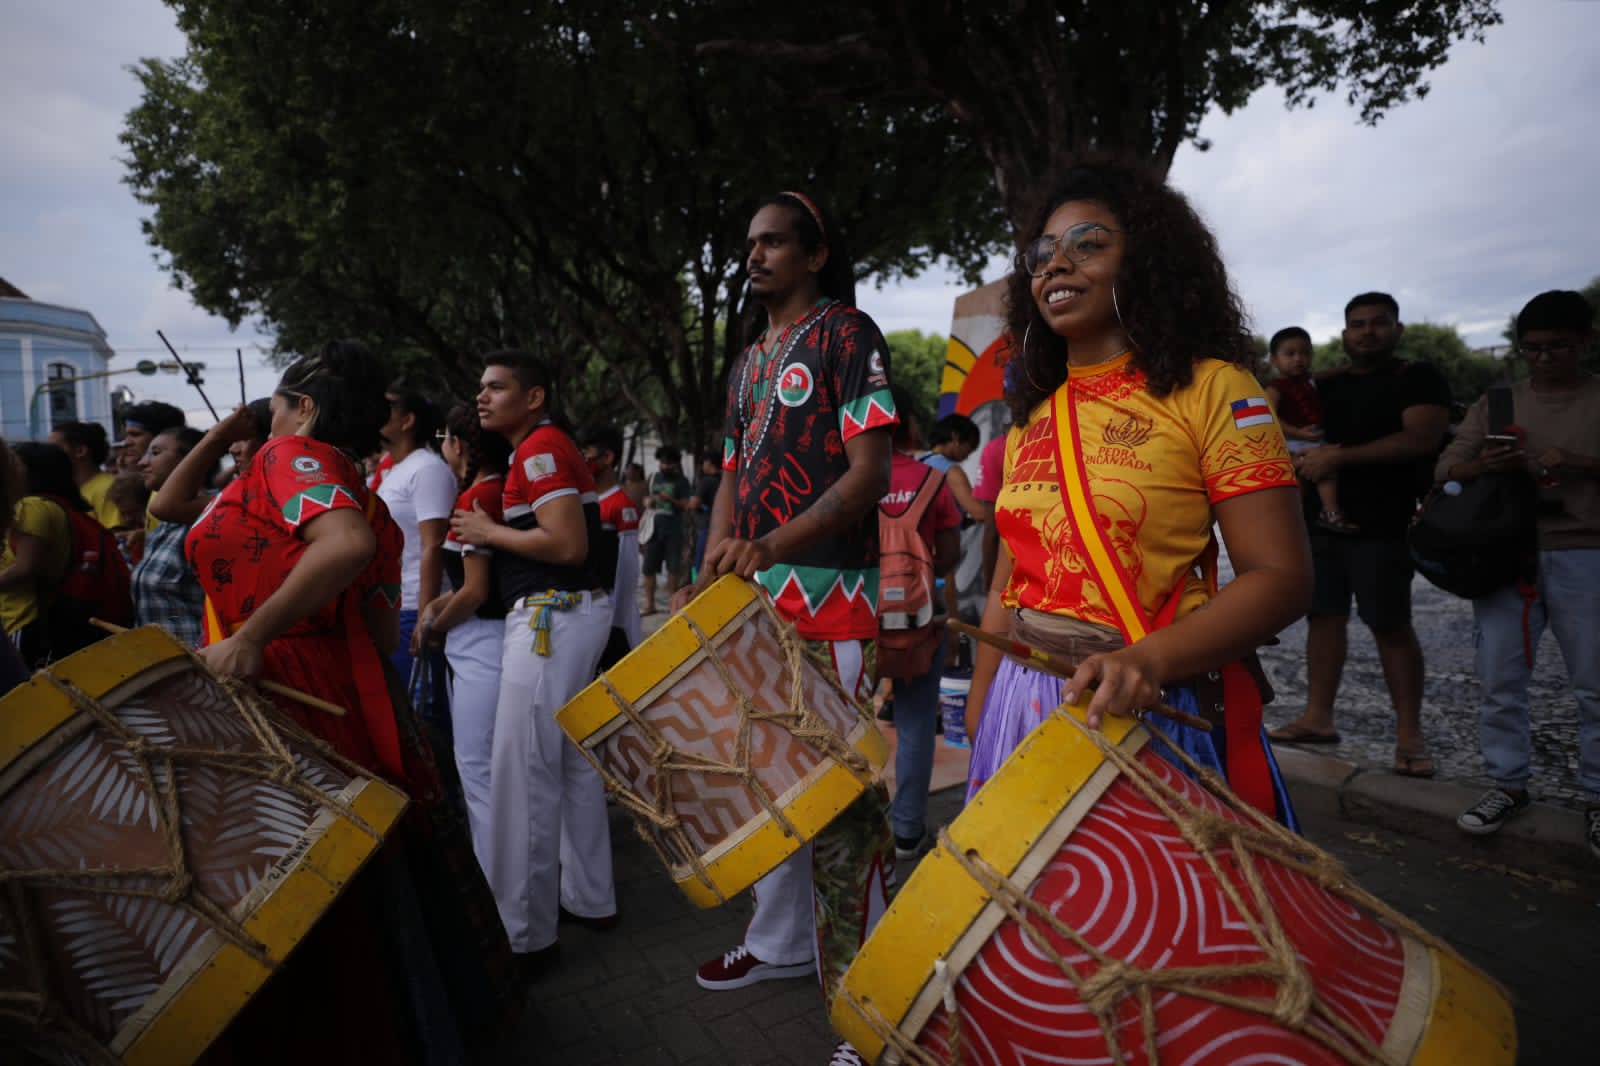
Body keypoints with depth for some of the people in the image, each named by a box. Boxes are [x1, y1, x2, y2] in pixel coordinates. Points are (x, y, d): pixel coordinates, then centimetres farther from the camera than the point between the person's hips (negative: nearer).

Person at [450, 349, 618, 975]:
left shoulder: (539, 449, -11)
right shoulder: (549, 448, 19)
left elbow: (569, 543, -22)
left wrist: (490, 532, -9)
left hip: (551, 614, -11)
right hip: (572, 612, 11)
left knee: (523, 774, -6)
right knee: (573, 761, 17)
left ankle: (525, 936, 3)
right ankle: (590, 898, 29)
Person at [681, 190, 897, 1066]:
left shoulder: (847, 334, -3)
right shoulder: (749, 359, 21)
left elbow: (871, 472, -13)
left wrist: (774, 545, -26)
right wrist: (708, 579, 9)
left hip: (827, 602, -8)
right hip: (752, 597, 8)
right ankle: (779, 942, 33)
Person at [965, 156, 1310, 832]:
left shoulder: (1210, 389, -7)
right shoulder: (1033, 414, 10)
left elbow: (1280, 577, -12)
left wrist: (1148, 660, -27)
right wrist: (976, 724, 11)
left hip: (1153, 711, -5)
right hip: (1023, 707, 5)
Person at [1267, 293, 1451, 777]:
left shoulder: (1417, 379, 1)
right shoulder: (1325, 387, 18)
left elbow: (1421, 438, -14)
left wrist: (1339, 456, -18)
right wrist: (1305, 456, 1)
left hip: (1381, 527, -6)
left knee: (1391, 625, -4)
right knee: (1323, 615, 5)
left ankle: (1409, 734, 3)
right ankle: (1318, 717, 11)